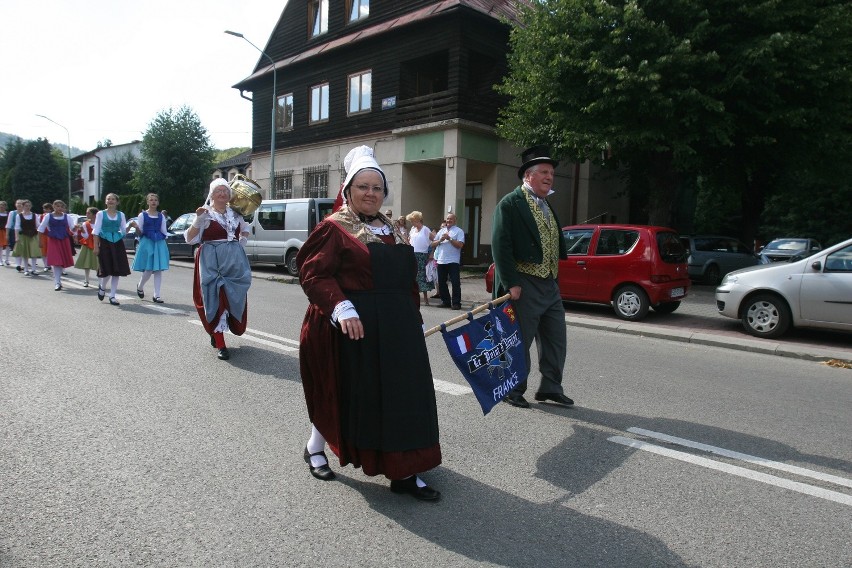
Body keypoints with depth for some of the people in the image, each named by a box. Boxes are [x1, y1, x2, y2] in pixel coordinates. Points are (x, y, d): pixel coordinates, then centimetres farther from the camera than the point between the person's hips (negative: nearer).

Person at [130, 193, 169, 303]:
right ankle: (140, 286, 24)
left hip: (159, 243, 3)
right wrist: (136, 226, -16)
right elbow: (140, 231, 1)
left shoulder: (161, 216, 11)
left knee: (158, 269, -2)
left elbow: (164, 232, 11)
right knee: (148, 269, -7)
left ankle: (156, 295, 3)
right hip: (147, 242, -3)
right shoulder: (142, 215, 4)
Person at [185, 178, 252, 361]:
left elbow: (245, 229, 31)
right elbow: (189, 238, -9)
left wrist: (242, 241, 13)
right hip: (212, 262, -5)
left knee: (233, 298, 9)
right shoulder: (205, 214, -3)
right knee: (216, 298, -7)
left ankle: (215, 332, 32)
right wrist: (198, 220, -22)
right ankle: (220, 345, -3)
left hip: (235, 262, 5)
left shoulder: (235, 213, 11)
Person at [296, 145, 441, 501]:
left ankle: (404, 471, 18)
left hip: (397, 331, 6)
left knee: (401, 398, 6)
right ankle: (315, 447, 35)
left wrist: (415, 321, 17)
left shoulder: (393, 231, 15)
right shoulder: (334, 229, -6)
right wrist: (341, 308, -27)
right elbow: (314, 275, -14)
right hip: (354, 330, -6)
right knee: (346, 395, 7)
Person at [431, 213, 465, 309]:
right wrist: (440, 240, -4)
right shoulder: (441, 231, 18)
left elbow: (460, 245, -11)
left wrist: (449, 238, -14)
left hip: (453, 261, -6)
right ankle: (445, 301, 19)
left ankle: (456, 303, 0)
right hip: (441, 261, 6)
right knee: (441, 283, 9)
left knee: (455, 283, -5)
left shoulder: (459, 231, 1)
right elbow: (433, 243, 14)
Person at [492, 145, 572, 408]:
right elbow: (500, 246, -16)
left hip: (550, 284, 8)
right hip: (525, 285, -8)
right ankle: (513, 390, 18)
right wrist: (511, 283, -19)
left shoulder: (547, 206, 17)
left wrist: (554, 276, 11)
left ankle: (550, 387, 25)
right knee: (520, 341, 2)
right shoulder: (510, 204, -9)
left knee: (556, 339, 12)